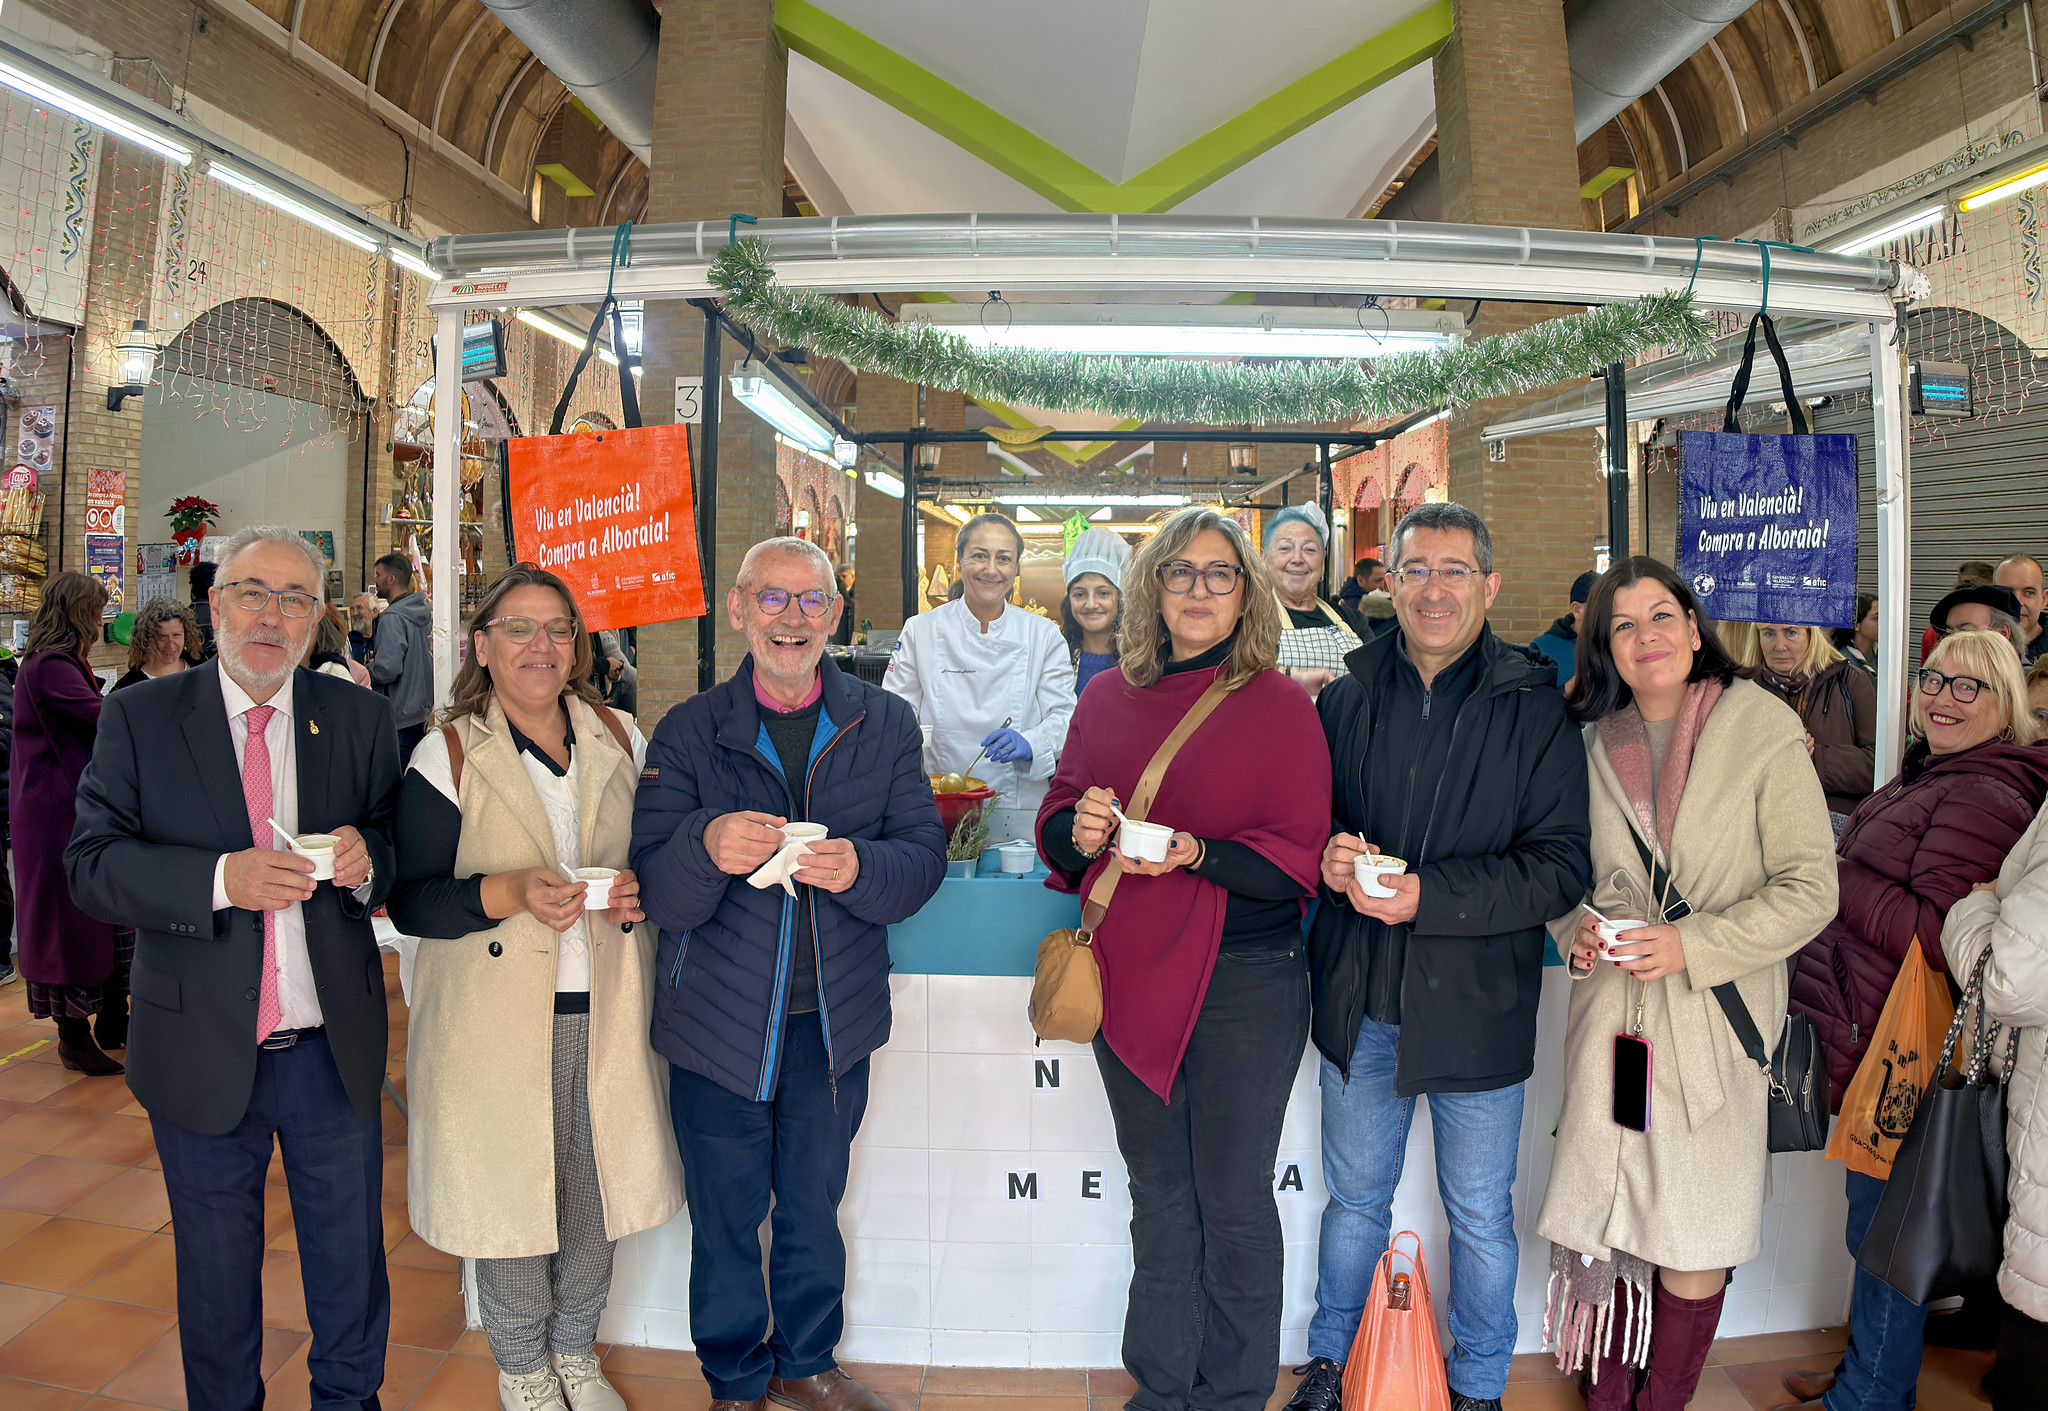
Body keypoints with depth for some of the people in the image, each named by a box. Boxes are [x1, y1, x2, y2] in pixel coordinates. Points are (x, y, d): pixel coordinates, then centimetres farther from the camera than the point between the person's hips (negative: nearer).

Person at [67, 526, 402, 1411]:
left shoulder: (359, 717, 0)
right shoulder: (138, 718, -3)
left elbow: (404, 853, 2)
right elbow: (91, 863, -10)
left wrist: (365, 860, -21)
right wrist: (221, 879, -26)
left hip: (335, 1055, 1)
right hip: (202, 1055, -1)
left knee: (350, 1262, 17)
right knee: (215, 1273, 19)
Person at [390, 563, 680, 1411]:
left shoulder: (620, 738, 5)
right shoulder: (445, 756, -6)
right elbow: (409, 899, -8)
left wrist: (638, 889, -9)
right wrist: (511, 892, -24)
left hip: (604, 1009, 3)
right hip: (496, 1016, -3)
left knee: (596, 1191, 13)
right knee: (510, 1193, 9)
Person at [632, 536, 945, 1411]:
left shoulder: (885, 725, -1)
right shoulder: (687, 732, -5)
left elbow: (924, 859, -6)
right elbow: (658, 894, -11)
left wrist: (857, 869, -28)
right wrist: (706, 847, -33)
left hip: (834, 1020, 1)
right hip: (719, 1025, -1)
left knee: (814, 1210, 20)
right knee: (725, 1222, 15)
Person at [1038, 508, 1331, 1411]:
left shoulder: (1280, 707, -6)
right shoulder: (1107, 701, 7)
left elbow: (1297, 863, -10)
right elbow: (1056, 821, 11)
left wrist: (1195, 853, -25)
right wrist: (1080, 829, -12)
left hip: (1242, 987, -4)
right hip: (1130, 978, 4)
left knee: (1232, 1202, 8)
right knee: (1157, 1195, 18)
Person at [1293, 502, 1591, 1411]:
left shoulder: (1533, 707, -8)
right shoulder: (1348, 696, 1)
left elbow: (1561, 866, -13)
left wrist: (1430, 894, -23)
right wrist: (1328, 855, -12)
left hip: (1475, 1006, -2)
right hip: (1360, 1003, 3)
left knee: (1481, 1218, 16)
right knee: (1353, 1200, 20)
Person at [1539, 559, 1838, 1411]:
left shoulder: (1764, 734, -8)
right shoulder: (1595, 743, 5)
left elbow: (1809, 890, -9)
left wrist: (1693, 944, -18)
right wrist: (1574, 929, -5)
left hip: (1714, 1019, -3)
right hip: (1611, 1011, 3)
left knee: (1693, 1237, 8)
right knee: (1607, 1213, 11)